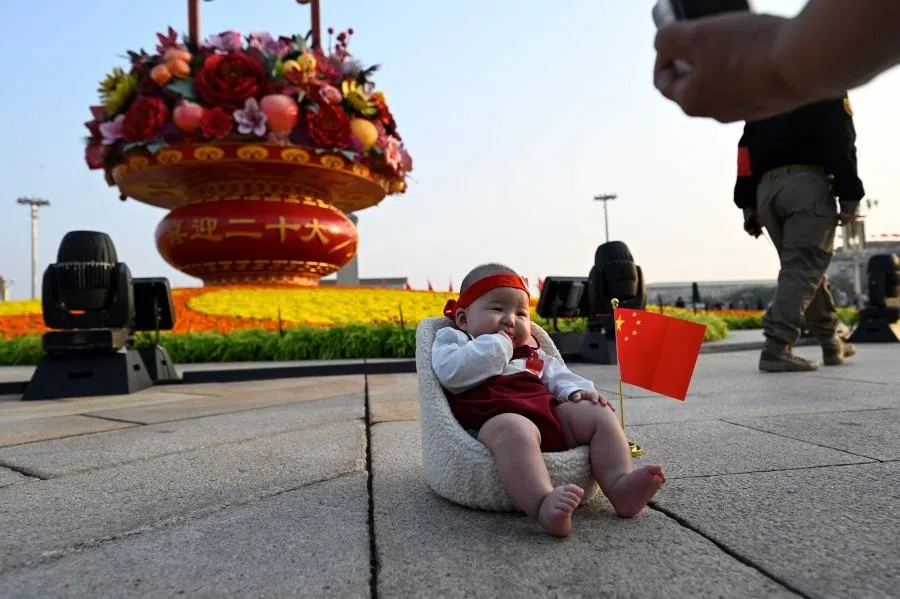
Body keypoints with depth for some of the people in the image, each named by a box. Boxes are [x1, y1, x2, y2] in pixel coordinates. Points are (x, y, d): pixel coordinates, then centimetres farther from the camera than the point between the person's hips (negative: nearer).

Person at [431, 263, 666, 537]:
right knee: (515, 429, -41)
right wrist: (497, 346, -2)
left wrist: (576, 390, 3)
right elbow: (451, 374, -7)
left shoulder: (531, 352, 33)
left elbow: (555, 374, 27)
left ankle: (619, 485, -22)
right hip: (496, 420, -7)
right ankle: (543, 505, -61)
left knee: (598, 413, -6)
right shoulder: (453, 340, 14)